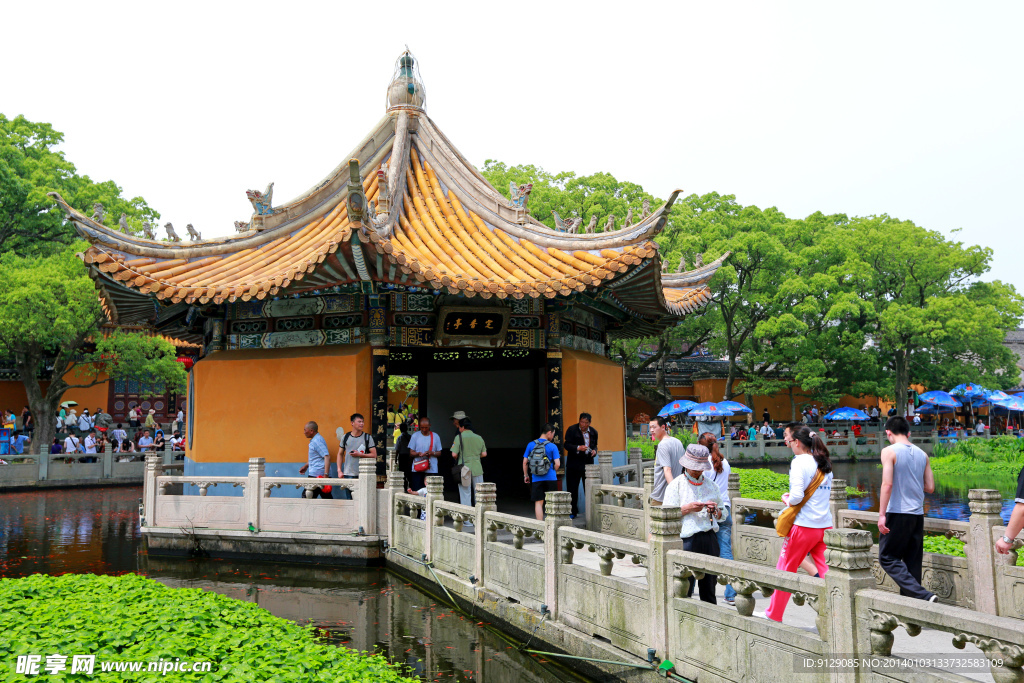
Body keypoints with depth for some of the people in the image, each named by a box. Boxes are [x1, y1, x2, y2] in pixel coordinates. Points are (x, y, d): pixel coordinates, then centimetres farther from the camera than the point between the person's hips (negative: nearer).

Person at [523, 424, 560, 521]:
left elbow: (525, 462, 3)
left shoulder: (531, 445, 2)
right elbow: (557, 464, -10)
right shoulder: (552, 446, -6)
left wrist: (526, 475, 15)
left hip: (536, 479, 1)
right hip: (551, 478, -1)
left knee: (538, 502, 5)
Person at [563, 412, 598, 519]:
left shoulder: (593, 432, 8)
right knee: (572, 488, 2)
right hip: (574, 464, -3)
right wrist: (578, 448, -23)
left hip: (588, 463, 3)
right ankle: (573, 511, 14)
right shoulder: (572, 430, -5)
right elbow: (566, 444, -8)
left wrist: (594, 450, -2)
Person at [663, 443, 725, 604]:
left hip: (710, 538, 4)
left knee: (709, 583, 7)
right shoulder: (676, 485, 4)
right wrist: (688, 508, -13)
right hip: (687, 539, -4)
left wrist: (715, 510, 1)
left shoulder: (711, 485, 17)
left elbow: (723, 514, 23)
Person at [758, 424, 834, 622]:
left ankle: (773, 614, 22)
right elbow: (828, 492, 17)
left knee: (785, 569, 9)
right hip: (825, 524, 6)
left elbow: (797, 495, -21)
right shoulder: (824, 463, 11)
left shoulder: (800, 461, -12)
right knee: (827, 570, 7)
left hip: (804, 525, -6)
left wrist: (787, 500, 0)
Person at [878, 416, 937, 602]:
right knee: (912, 561, 11)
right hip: (918, 515, 6)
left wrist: (881, 514, -14)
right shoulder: (922, 454, 10)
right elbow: (930, 487, 10)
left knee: (887, 557, 0)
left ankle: (923, 595, -13)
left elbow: (887, 484, -16)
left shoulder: (889, 451, -8)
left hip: (897, 513, -6)